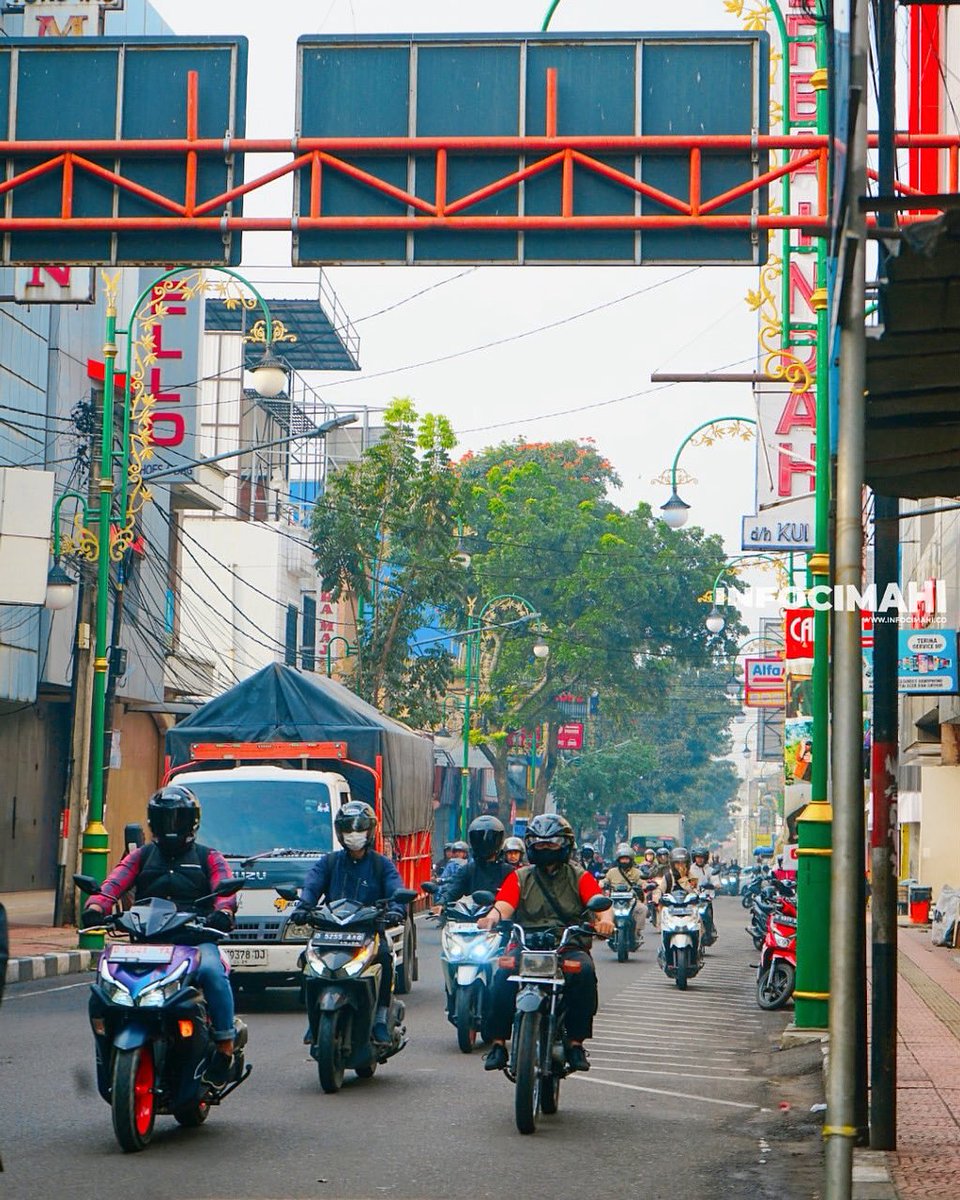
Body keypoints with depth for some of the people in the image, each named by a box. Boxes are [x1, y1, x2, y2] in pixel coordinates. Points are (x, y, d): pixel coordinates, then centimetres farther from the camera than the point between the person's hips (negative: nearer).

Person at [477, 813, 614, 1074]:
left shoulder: (580, 877, 16)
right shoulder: (519, 878, 18)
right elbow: (504, 905, 0)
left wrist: (605, 918, -27)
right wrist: (493, 916, -25)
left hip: (569, 946, 0)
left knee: (584, 971, -34)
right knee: (504, 974, -32)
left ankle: (576, 1042, -25)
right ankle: (498, 1042, -24)